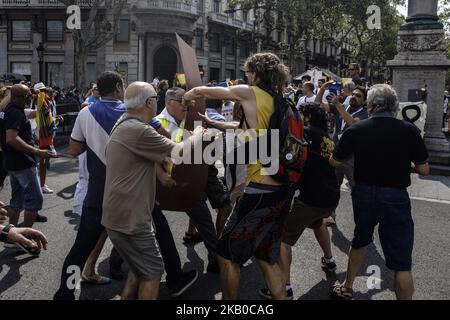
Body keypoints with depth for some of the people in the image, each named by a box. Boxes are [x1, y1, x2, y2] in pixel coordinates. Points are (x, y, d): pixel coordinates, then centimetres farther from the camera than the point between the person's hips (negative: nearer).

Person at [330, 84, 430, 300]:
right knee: (402, 262, 5)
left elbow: (334, 162, 4)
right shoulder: (409, 131, -9)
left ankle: (347, 288, 40)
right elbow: (424, 170, -5)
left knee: (359, 241, 26)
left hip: (364, 194, 3)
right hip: (396, 197, -3)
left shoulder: (355, 130, -6)